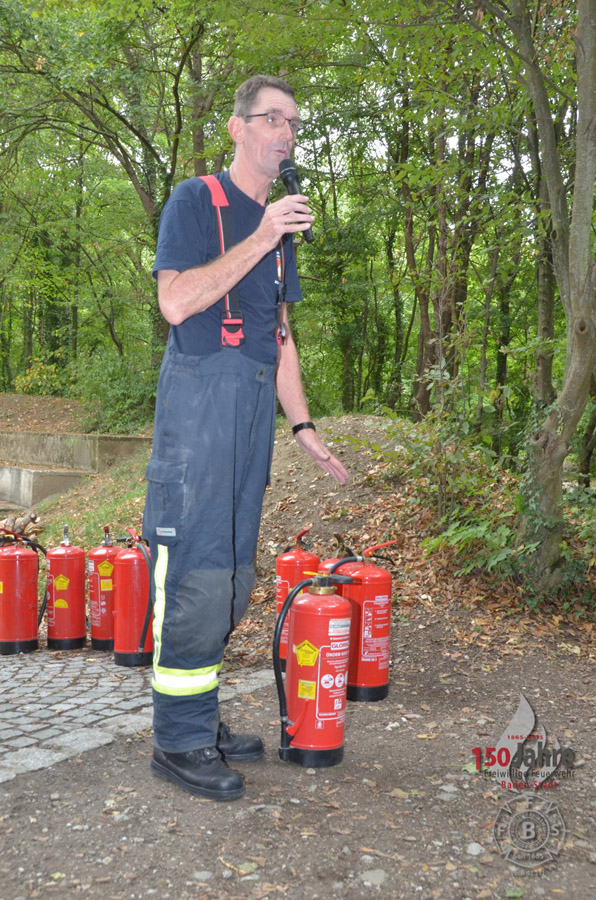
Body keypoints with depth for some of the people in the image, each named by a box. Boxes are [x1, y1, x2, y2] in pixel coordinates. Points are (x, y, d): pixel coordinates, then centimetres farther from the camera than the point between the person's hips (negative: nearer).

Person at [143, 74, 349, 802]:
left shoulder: (282, 224, 22)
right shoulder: (195, 200, 0)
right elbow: (176, 301, -14)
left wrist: (302, 425, 17)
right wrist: (260, 239, -15)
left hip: (255, 402, 8)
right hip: (200, 394, -8)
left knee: (231, 573, 9)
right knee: (195, 568, -8)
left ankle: (202, 720, 20)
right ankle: (179, 741, 2)